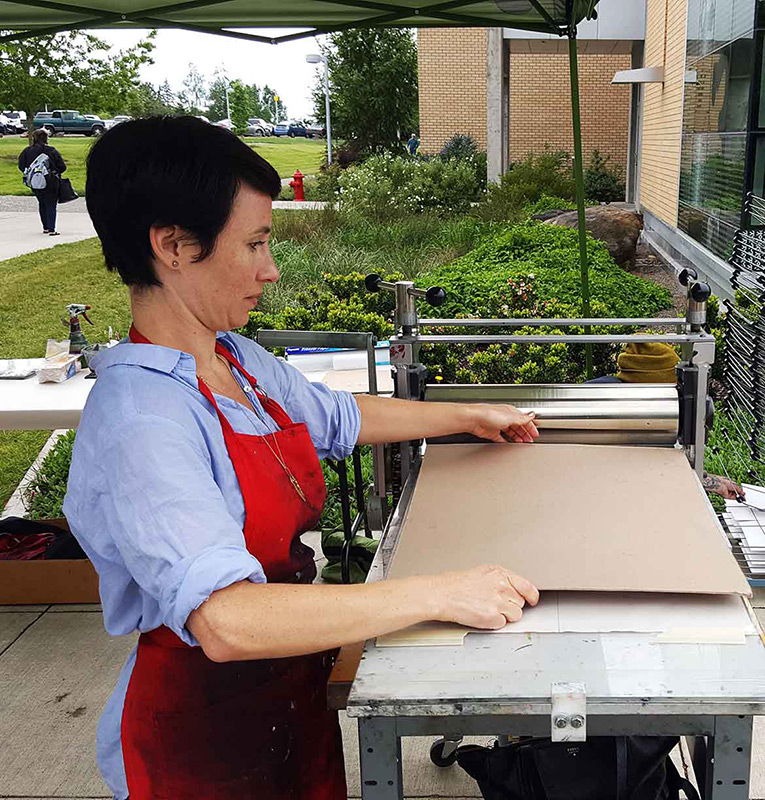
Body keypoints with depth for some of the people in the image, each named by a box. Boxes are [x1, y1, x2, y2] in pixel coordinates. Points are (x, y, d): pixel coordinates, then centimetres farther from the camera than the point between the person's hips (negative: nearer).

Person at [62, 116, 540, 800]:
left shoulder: (237, 358, 0)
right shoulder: (140, 422, -29)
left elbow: (341, 418, 18)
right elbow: (227, 621, -39)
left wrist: (470, 417, 22)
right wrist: (442, 594, -36)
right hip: (206, 728, -8)